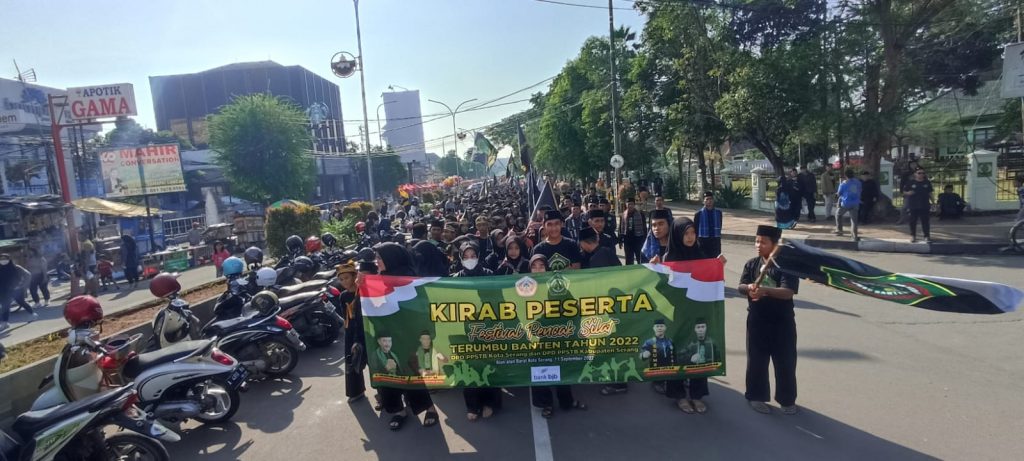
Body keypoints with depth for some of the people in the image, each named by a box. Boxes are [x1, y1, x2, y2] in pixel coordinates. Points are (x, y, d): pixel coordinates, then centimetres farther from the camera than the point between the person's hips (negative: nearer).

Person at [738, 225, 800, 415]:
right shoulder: (752, 264, 2)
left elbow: (788, 292, -20)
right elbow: (741, 286, -3)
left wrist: (764, 289, -34)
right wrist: (750, 288, -26)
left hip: (782, 321, -2)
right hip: (757, 321, 2)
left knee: (785, 362, 9)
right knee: (756, 360, 10)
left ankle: (787, 400, 27)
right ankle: (756, 396, 26)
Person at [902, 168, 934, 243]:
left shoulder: (927, 183, 7)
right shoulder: (910, 183, 1)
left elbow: (930, 193, 12)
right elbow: (904, 192, 5)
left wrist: (932, 202, 8)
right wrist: (908, 193, -17)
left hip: (924, 206, 1)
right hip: (913, 206, -1)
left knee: (925, 221, 0)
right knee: (913, 221, 5)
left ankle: (927, 236, 3)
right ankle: (913, 236, 15)